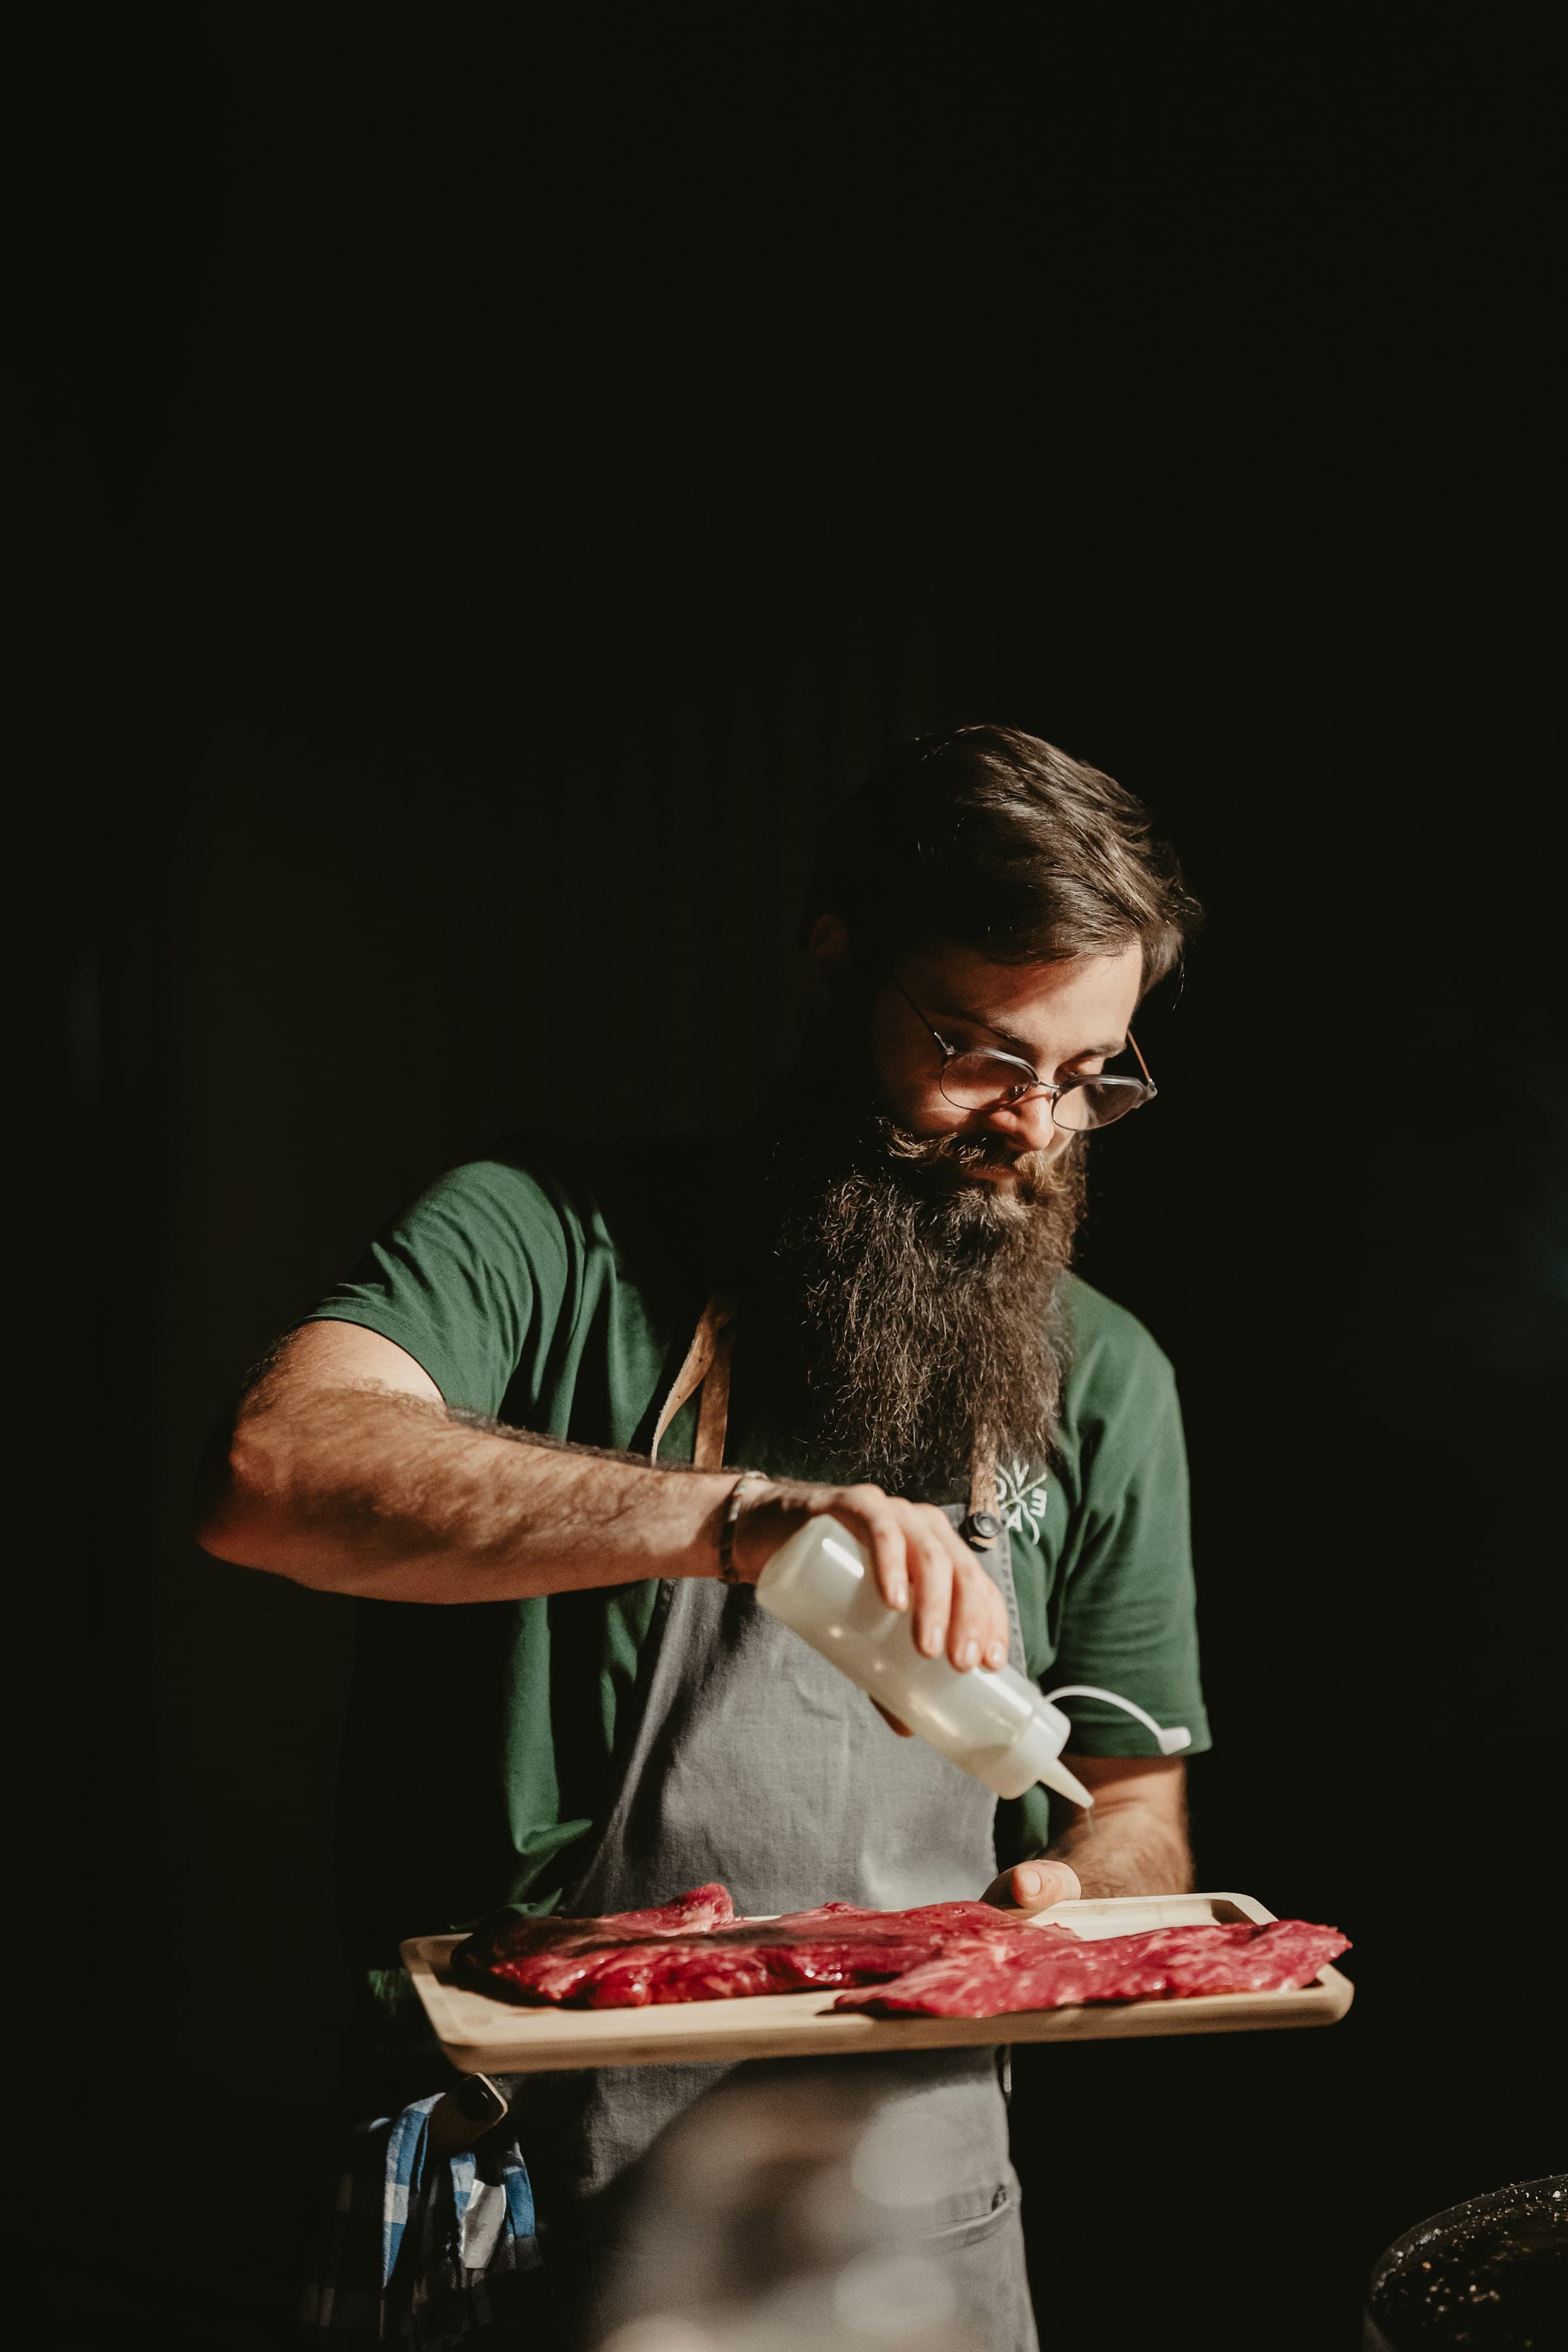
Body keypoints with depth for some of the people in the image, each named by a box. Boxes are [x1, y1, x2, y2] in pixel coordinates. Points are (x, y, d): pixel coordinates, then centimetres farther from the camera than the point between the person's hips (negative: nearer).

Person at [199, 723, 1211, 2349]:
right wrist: (740, 1519, -38)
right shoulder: (555, 1238, -8)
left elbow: (1133, 1808, 13)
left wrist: (1072, 1907, -11)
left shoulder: (1102, 1378, 6)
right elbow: (274, 1471, -27)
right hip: (527, 2199, -3)